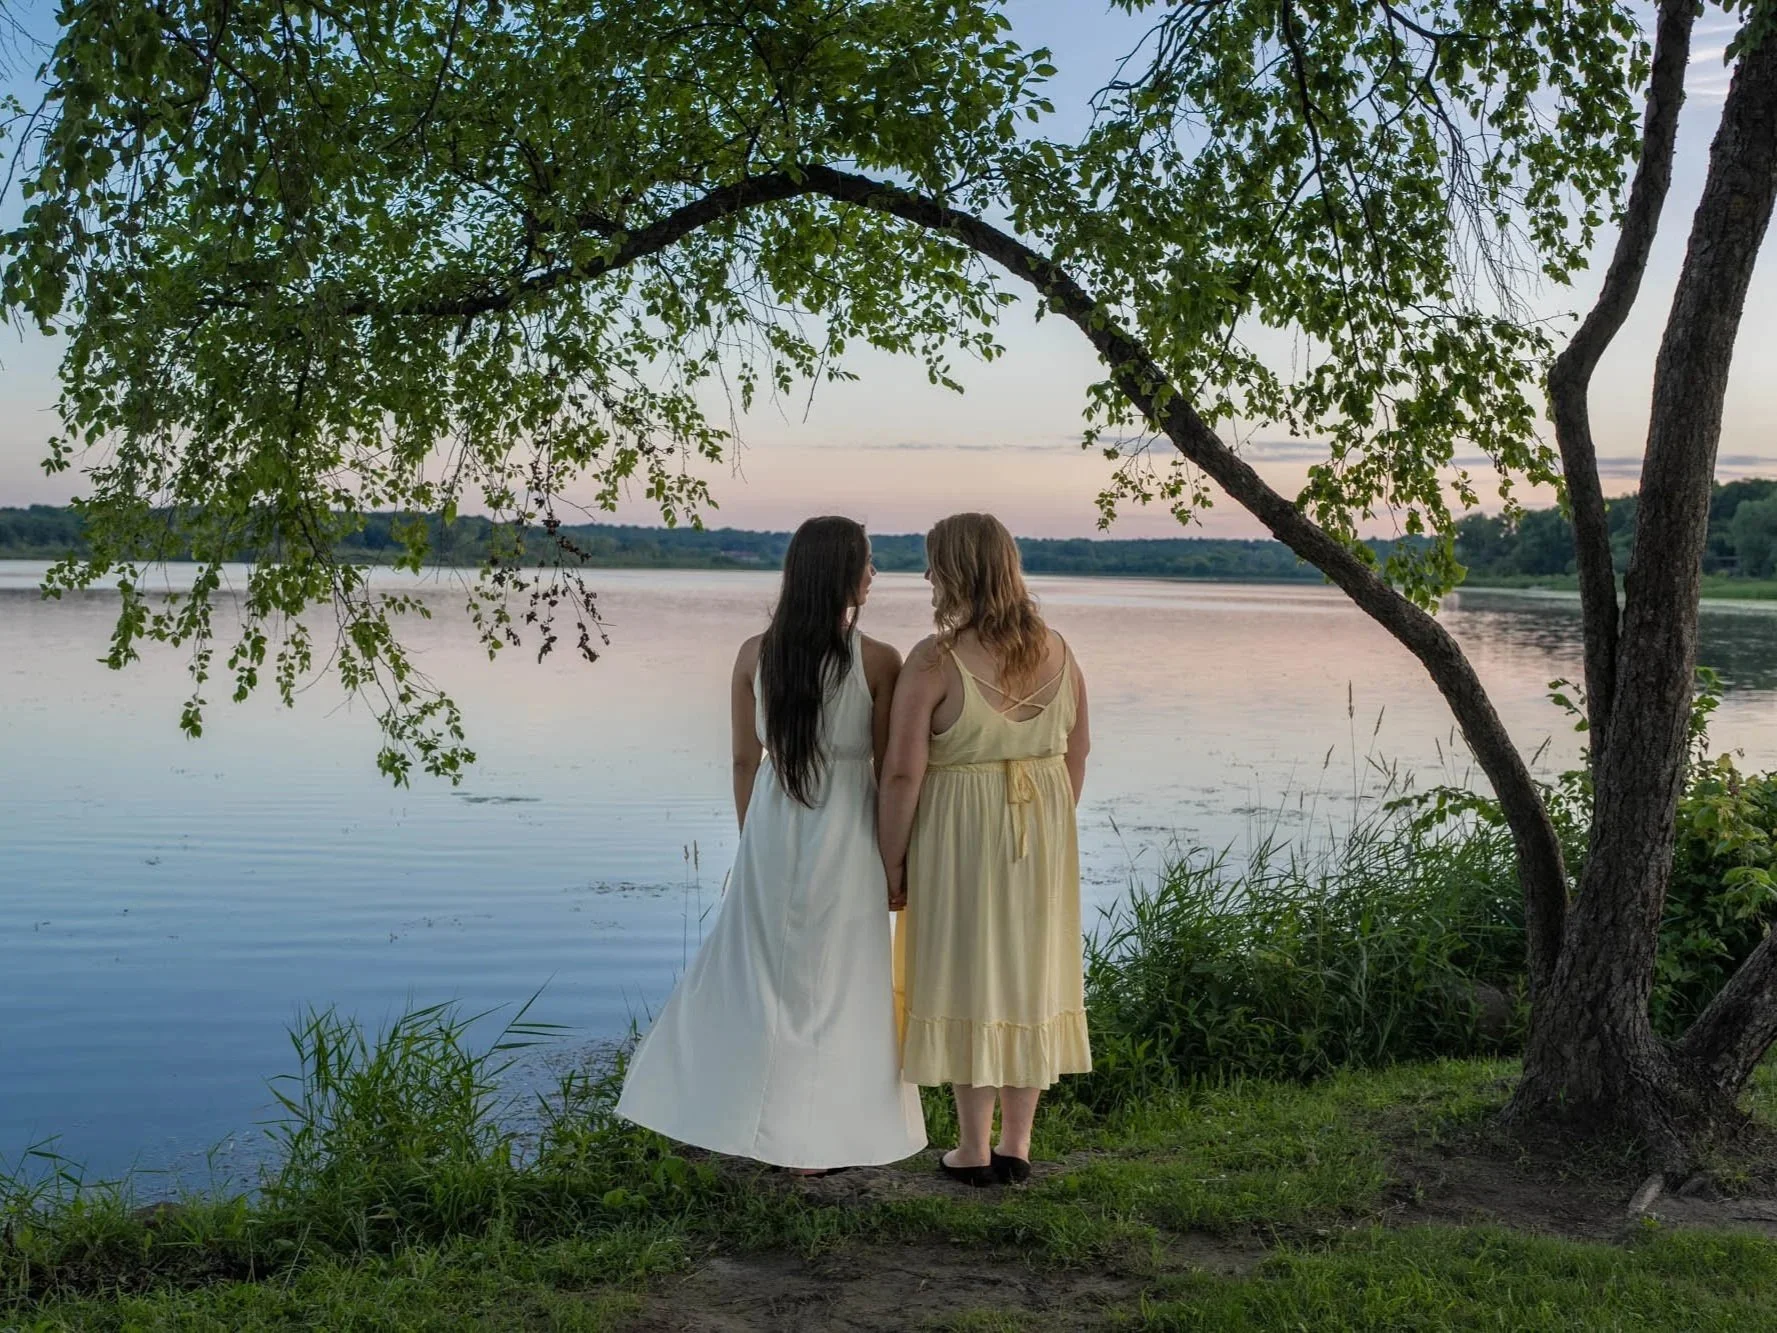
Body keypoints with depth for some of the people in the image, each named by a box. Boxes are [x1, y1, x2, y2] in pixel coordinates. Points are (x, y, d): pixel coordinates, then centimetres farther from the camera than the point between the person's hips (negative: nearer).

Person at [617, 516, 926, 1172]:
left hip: (770, 833, 3)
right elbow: (889, 771, -7)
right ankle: (815, 1141, 17)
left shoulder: (756, 654, -3)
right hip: (846, 839, -3)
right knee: (834, 986, 9)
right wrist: (895, 860, 5)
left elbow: (745, 760, 4)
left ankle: (727, 1111, 25)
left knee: (747, 971, 17)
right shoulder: (877, 662, -12)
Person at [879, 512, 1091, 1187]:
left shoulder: (934, 660, -16)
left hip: (957, 833, -5)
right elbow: (1078, 749, 9)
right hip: (1042, 835, 5)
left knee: (968, 979, 6)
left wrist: (891, 861, -7)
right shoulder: (1057, 650, 1)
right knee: (1029, 976, 13)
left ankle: (974, 1151, 14)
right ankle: (1017, 1145, 22)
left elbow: (903, 773, -17)